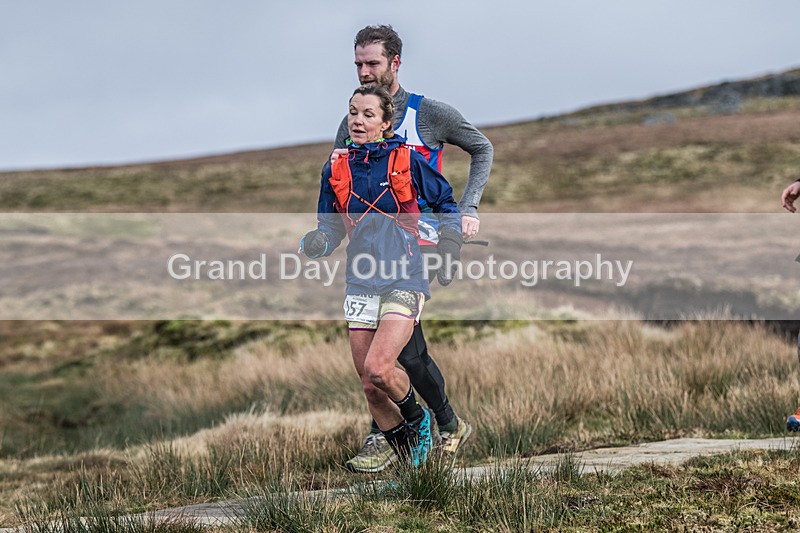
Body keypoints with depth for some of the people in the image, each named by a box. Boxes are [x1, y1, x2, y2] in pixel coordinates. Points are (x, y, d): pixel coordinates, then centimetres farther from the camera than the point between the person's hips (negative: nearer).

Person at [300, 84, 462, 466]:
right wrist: (314, 244, -10)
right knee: (370, 389, 4)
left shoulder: (407, 161, -1)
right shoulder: (336, 171, 7)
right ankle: (409, 460, 23)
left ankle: (416, 417, 10)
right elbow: (330, 230, 11)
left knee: (378, 369, -22)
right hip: (361, 284, 4)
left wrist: (450, 232, -2)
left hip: (404, 280, -4)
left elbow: (444, 199, 14)